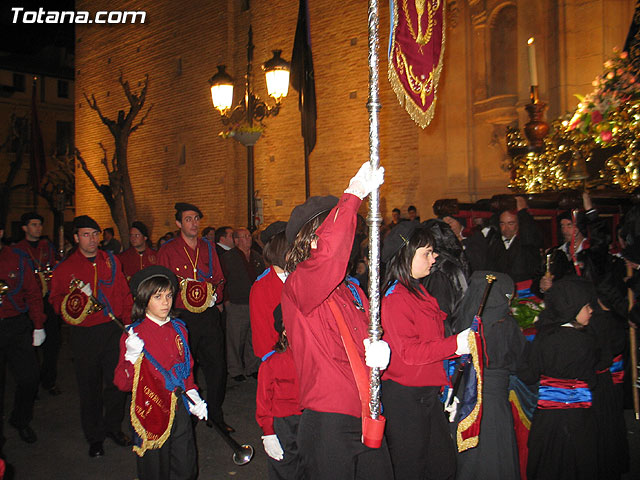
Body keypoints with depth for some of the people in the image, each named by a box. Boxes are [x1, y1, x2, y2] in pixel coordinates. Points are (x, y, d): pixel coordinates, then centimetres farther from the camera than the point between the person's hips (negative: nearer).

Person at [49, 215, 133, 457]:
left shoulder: (111, 260, 8)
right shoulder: (65, 267, 1)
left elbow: (124, 293, 10)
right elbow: (56, 299, 5)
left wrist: (128, 321, 4)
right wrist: (70, 305, -17)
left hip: (114, 328, 2)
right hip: (84, 334, -1)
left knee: (117, 380, 6)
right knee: (89, 385, 8)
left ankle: (113, 427, 28)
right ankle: (94, 437, 25)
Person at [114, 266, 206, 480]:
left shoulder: (179, 329, 5)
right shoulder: (134, 335, -10)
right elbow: (123, 383, -13)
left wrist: (192, 392, 4)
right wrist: (131, 357, -29)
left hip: (179, 410, 4)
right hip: (152, 412, -4)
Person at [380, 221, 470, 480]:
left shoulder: (418, 292, 14)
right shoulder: (396, 298, -17)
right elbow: (408, 352, -22)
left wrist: (463, 340, 9)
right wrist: (455, 344, -20)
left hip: (427, 392, 9)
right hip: (404, 396, -9)